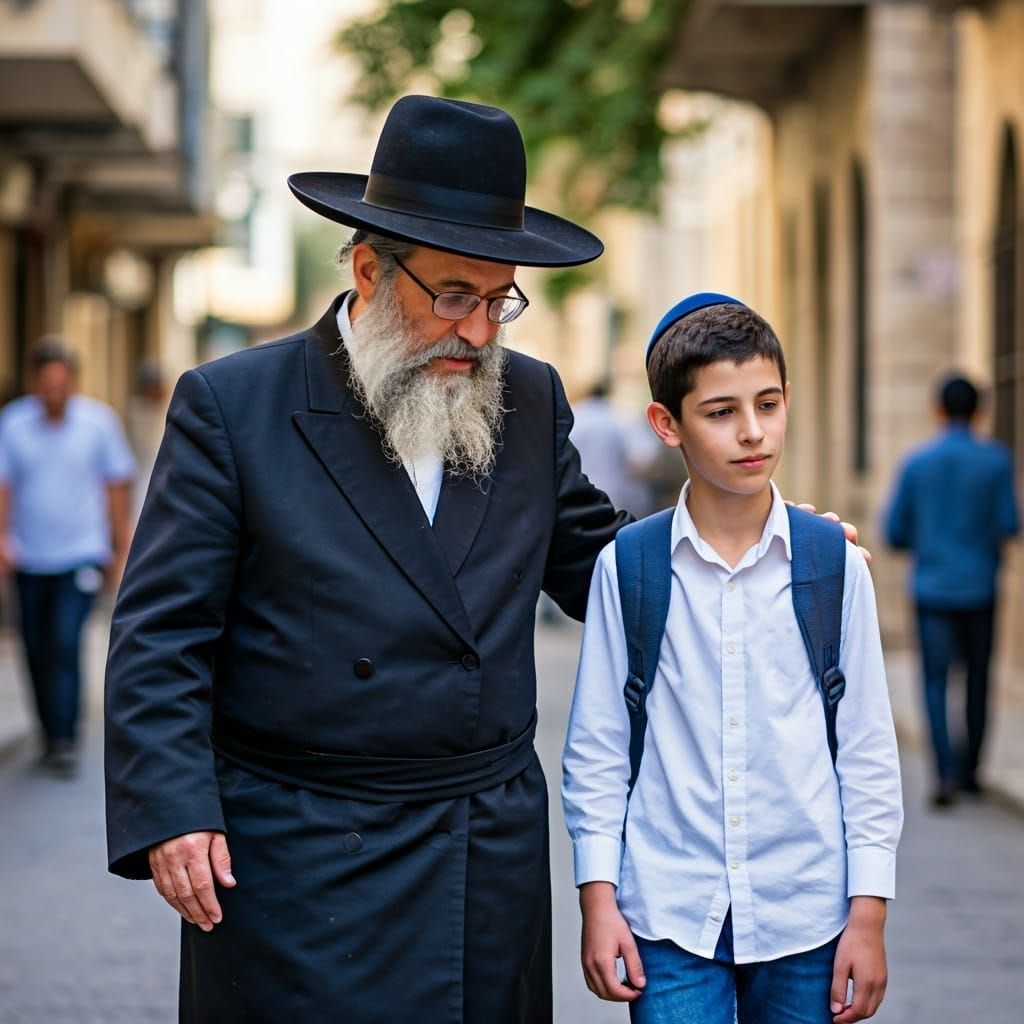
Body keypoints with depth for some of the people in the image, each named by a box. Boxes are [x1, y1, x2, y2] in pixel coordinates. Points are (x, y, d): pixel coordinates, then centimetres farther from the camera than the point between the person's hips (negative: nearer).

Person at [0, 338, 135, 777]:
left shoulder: (99, 421, -3)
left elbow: (116, 486, 5)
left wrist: (119, 549, 7)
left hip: (81, 554, -2)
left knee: (66, 643, -14)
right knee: (37, 649, 7)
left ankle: (65, 740, -11)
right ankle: (50, 733, 22)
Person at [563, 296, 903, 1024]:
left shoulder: (836, 565, -1)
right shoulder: (626, 567, -3)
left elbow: (868, 748, 3)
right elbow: (597, 747, 2)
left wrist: (869, 912, 1)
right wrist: (598, 896, 0)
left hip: (805, 913, 1)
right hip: (668, 916, -1)